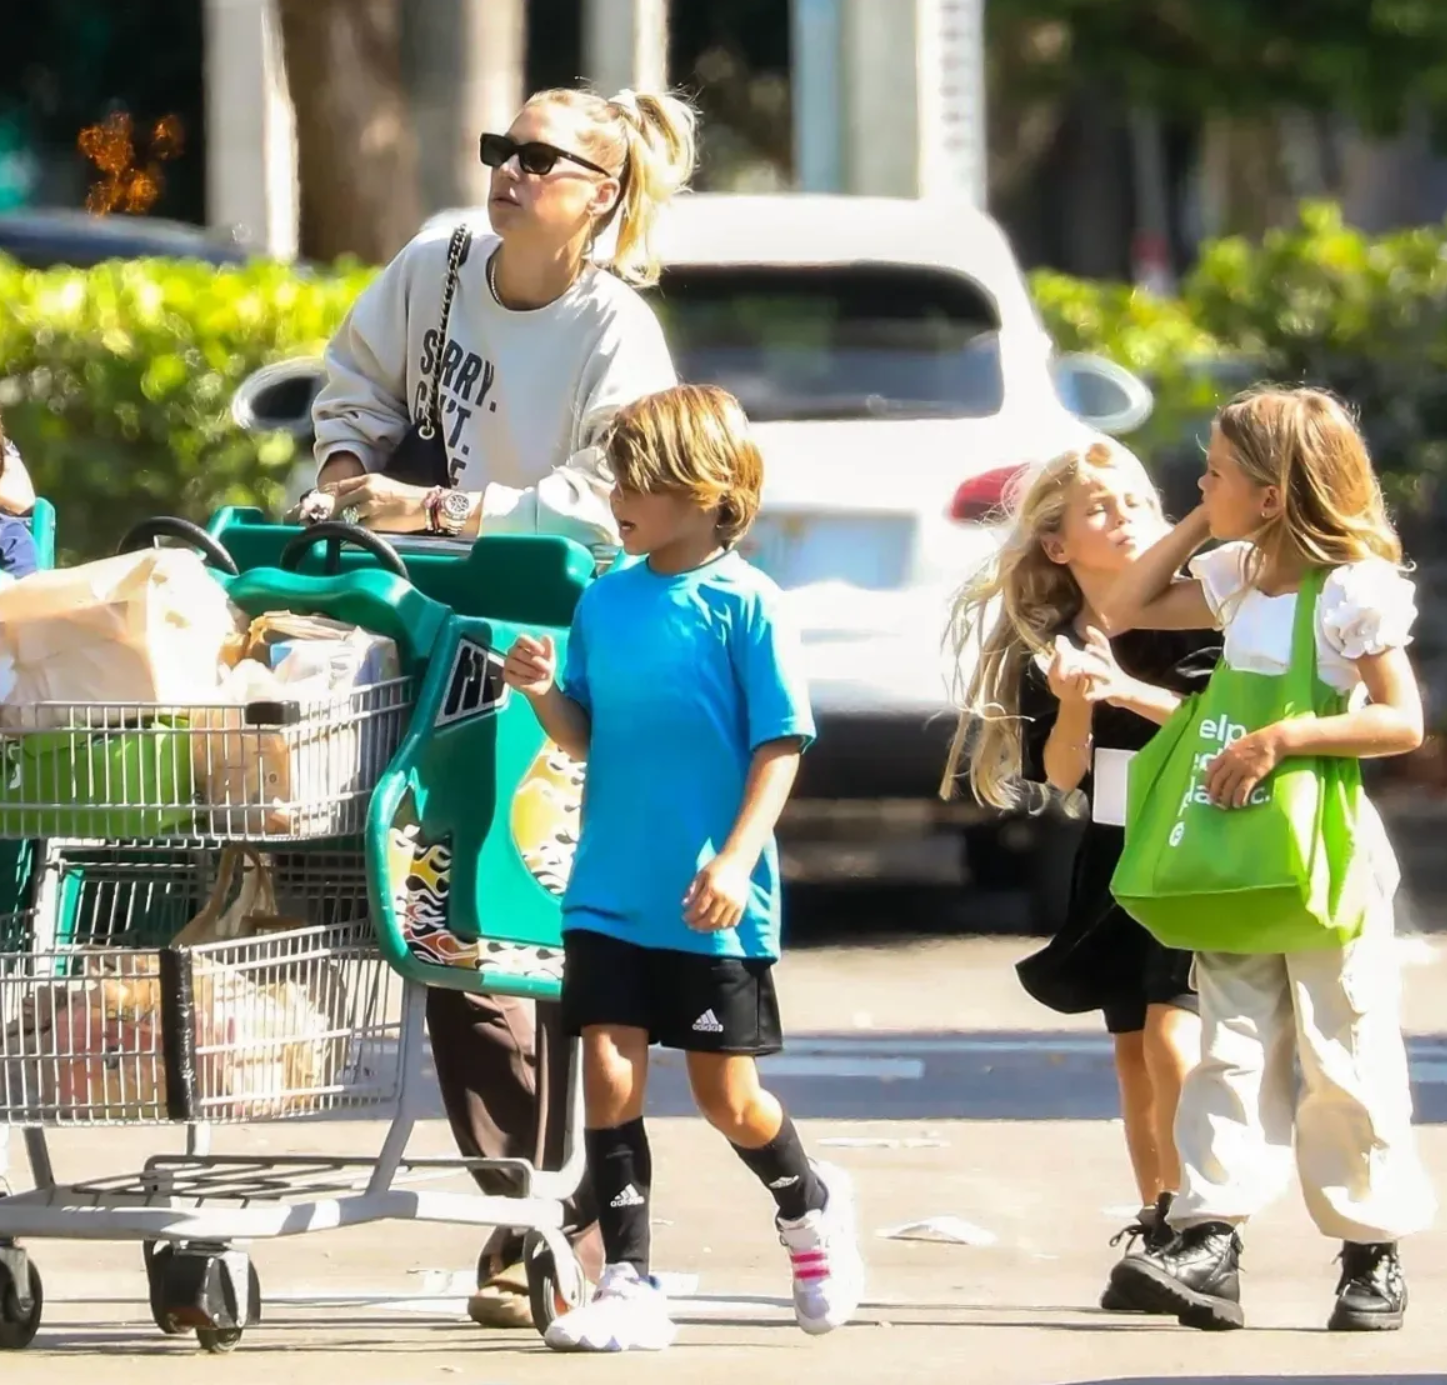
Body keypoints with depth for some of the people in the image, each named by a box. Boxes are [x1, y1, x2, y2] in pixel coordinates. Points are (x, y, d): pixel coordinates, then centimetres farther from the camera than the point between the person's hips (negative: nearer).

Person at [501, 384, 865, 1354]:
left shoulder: (743, 604, -9)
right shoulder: (605, 600, 6)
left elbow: (780, 745, -10)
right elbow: (588, 736, 13)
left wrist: (735, 862, -19)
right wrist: (544, 693, -8)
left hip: (710, 904, -4)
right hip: (611, 891, 4)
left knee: (727, 1094, 6)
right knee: (608, 1068, -5)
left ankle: (811, 1207, 35)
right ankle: (628, 1284, 0)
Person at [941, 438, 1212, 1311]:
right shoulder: (1049, 648, 2)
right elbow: (1061, 773, -1)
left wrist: (1129, 691, -25)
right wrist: (1073, 704, -19)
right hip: (1114, 867, 5)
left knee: (1172, 1034, -18)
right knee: (1133, 1048, 8)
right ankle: (1158, 1231, 15)